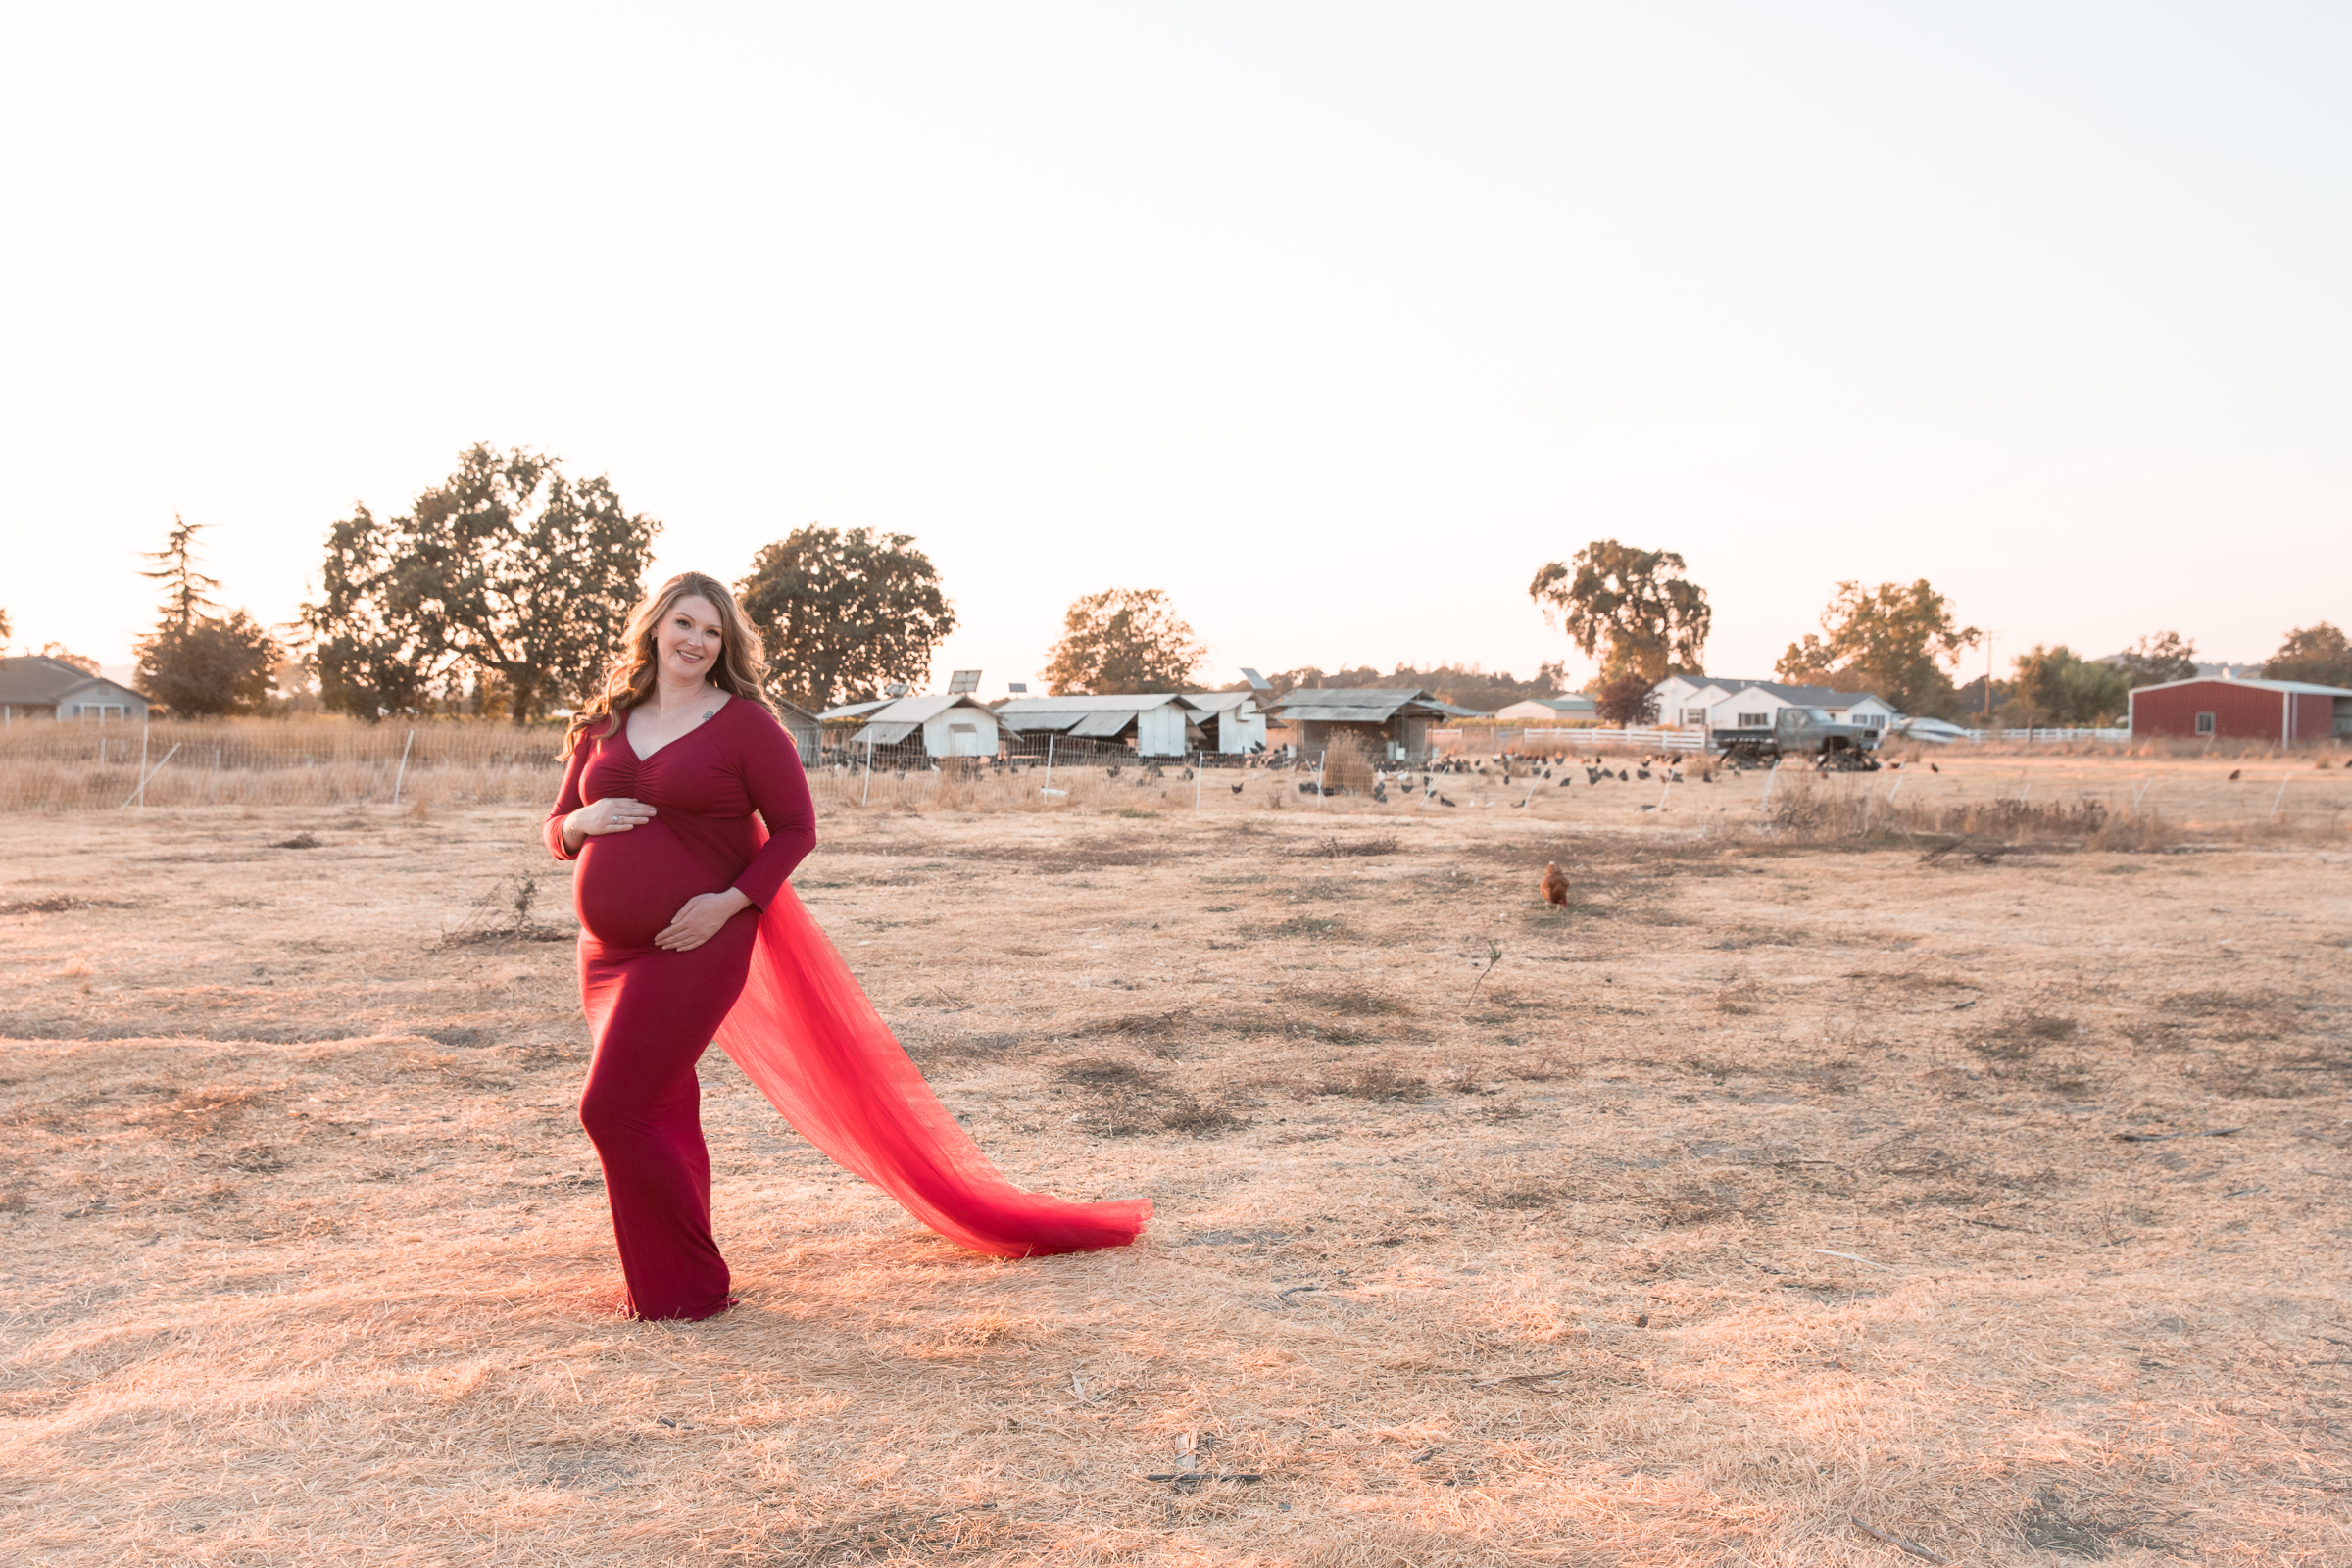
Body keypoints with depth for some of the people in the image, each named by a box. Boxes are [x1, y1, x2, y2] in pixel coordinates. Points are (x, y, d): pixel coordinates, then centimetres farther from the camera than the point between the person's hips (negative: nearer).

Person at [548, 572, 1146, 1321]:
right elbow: (557, 827, 15)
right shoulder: (603, 726, 10)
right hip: (610, 952, 6)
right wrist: (582, 821, -9)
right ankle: (668, 1281, 31)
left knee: (614, 1107, -10)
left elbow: (796, 828, -5)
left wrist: (731, 901, -17)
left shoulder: (745, 725, -6)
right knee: (664, 1113, 15)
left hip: (694, 948, -6)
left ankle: (688, 1287, 7)